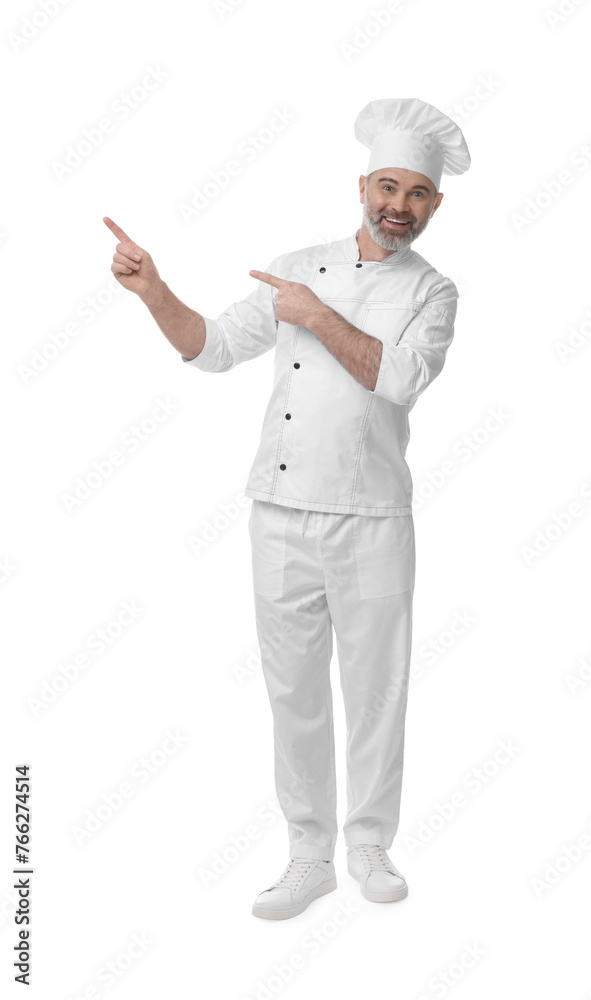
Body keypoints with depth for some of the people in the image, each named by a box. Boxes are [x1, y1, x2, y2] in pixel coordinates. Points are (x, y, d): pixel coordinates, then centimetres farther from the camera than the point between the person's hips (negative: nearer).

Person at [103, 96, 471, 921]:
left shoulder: (432, 293, 3)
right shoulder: (299, 268, 9)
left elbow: (398, 377, -15)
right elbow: (214, 348, 10)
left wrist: (317, 318, -15)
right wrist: (155, 292, -4)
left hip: (371, 521, -2)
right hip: (281, 514, 2)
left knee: (375, 690, 7)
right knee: (294, 691, 8)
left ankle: (369, 845, 25)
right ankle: (310, 855, 22)